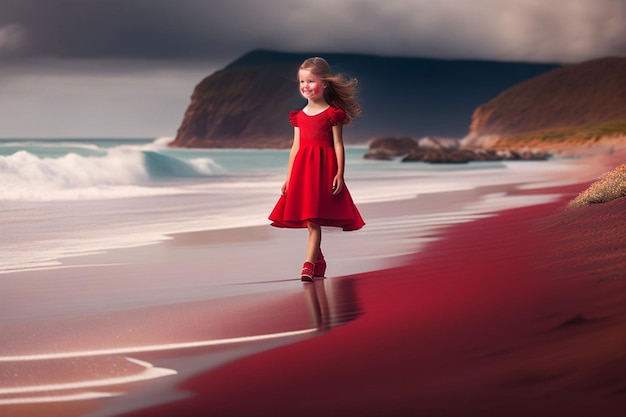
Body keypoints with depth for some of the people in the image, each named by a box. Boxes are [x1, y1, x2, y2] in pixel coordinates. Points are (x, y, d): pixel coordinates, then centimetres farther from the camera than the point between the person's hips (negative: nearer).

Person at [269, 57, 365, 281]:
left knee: (314, 220, -10)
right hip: (302, 169, 5)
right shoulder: (299, 116, 12)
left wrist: (340, 174, -10)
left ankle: (309, 265, -11)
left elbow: (338, 145, -4)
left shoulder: (332, 113, -2)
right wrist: (289, 177, 12)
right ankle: (319, 262, 21)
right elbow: (295, 147, 14)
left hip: (324, 168, -5)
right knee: (309, 220, 7)